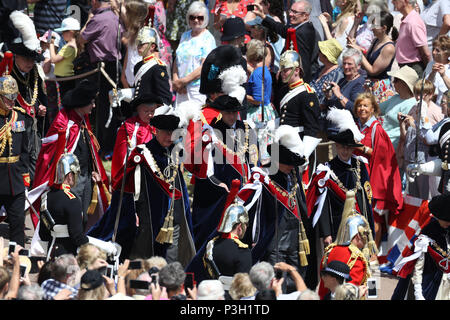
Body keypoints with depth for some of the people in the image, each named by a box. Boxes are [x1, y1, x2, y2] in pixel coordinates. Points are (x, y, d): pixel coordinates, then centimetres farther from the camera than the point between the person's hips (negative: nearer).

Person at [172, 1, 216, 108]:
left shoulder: (208, 38, -3)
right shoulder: (185, 36, 17)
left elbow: (204, 67, -11)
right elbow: (177, 61, 17)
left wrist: (182, 81, -11)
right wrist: (175, 81, -1)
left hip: (198, 90, -6)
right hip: (181, 90, 6)